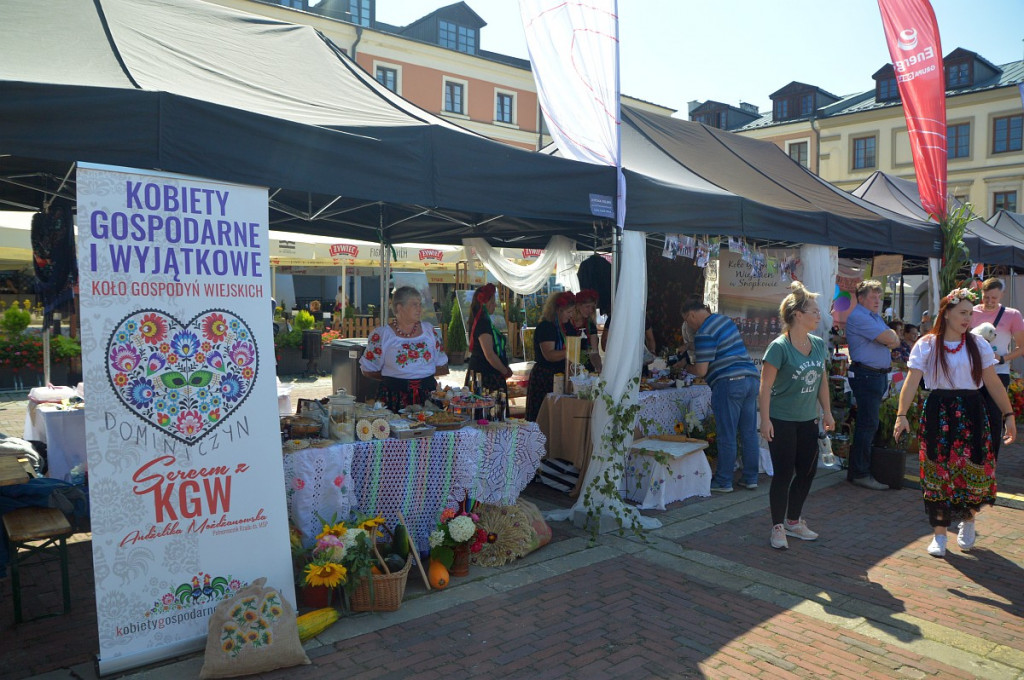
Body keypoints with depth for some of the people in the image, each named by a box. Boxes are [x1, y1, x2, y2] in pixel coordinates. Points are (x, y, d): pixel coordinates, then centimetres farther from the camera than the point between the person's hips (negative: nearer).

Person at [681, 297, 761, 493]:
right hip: (751, 378, 9)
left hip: (729, 383, -9)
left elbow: (701, 371, -14)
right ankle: (750, 478, 19)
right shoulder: (725, 320, 16)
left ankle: (723, 482, 9)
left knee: (727, 436, 0)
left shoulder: (704, 334, -11)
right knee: (749, 433, 12)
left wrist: (687, 369, 8)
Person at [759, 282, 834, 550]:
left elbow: (822, 381, 15)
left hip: (808, 420, 7)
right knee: (783, 474, 0)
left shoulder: (819, 344, 5)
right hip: (782, 421, -7)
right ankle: (777, 527, 15)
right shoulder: (779, 347, -16)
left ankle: (793, 521, 31)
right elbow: (765, 386, -16)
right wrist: (765, 419, -19)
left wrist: (827, 412, 15)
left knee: (807, 472, 12)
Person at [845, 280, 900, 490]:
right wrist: (890, 334, 5)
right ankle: (860, 473, -4)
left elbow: (895, 342, 19)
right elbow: (887, 338, -17)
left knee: (870, 423, 11)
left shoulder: (876, 317, 22)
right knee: (868, 424, -9)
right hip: (866, 375, -10)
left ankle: (857, 469, 17)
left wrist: (889, 337, -2)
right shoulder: (858, 316, -11)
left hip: (879, 376, 10)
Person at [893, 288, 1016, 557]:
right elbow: (912, 381, -10)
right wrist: (901, 415, -19)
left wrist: (1009, 415, 1)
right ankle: (939, 534, 13)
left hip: (971, 413, 2)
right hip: (938, 412, -2)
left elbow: (993, 383, 5)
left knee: (973, 470, 1)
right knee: (937, 473, 1)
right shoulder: (927, 345, -2)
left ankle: (967, 520, 30)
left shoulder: (978, 344, 4)